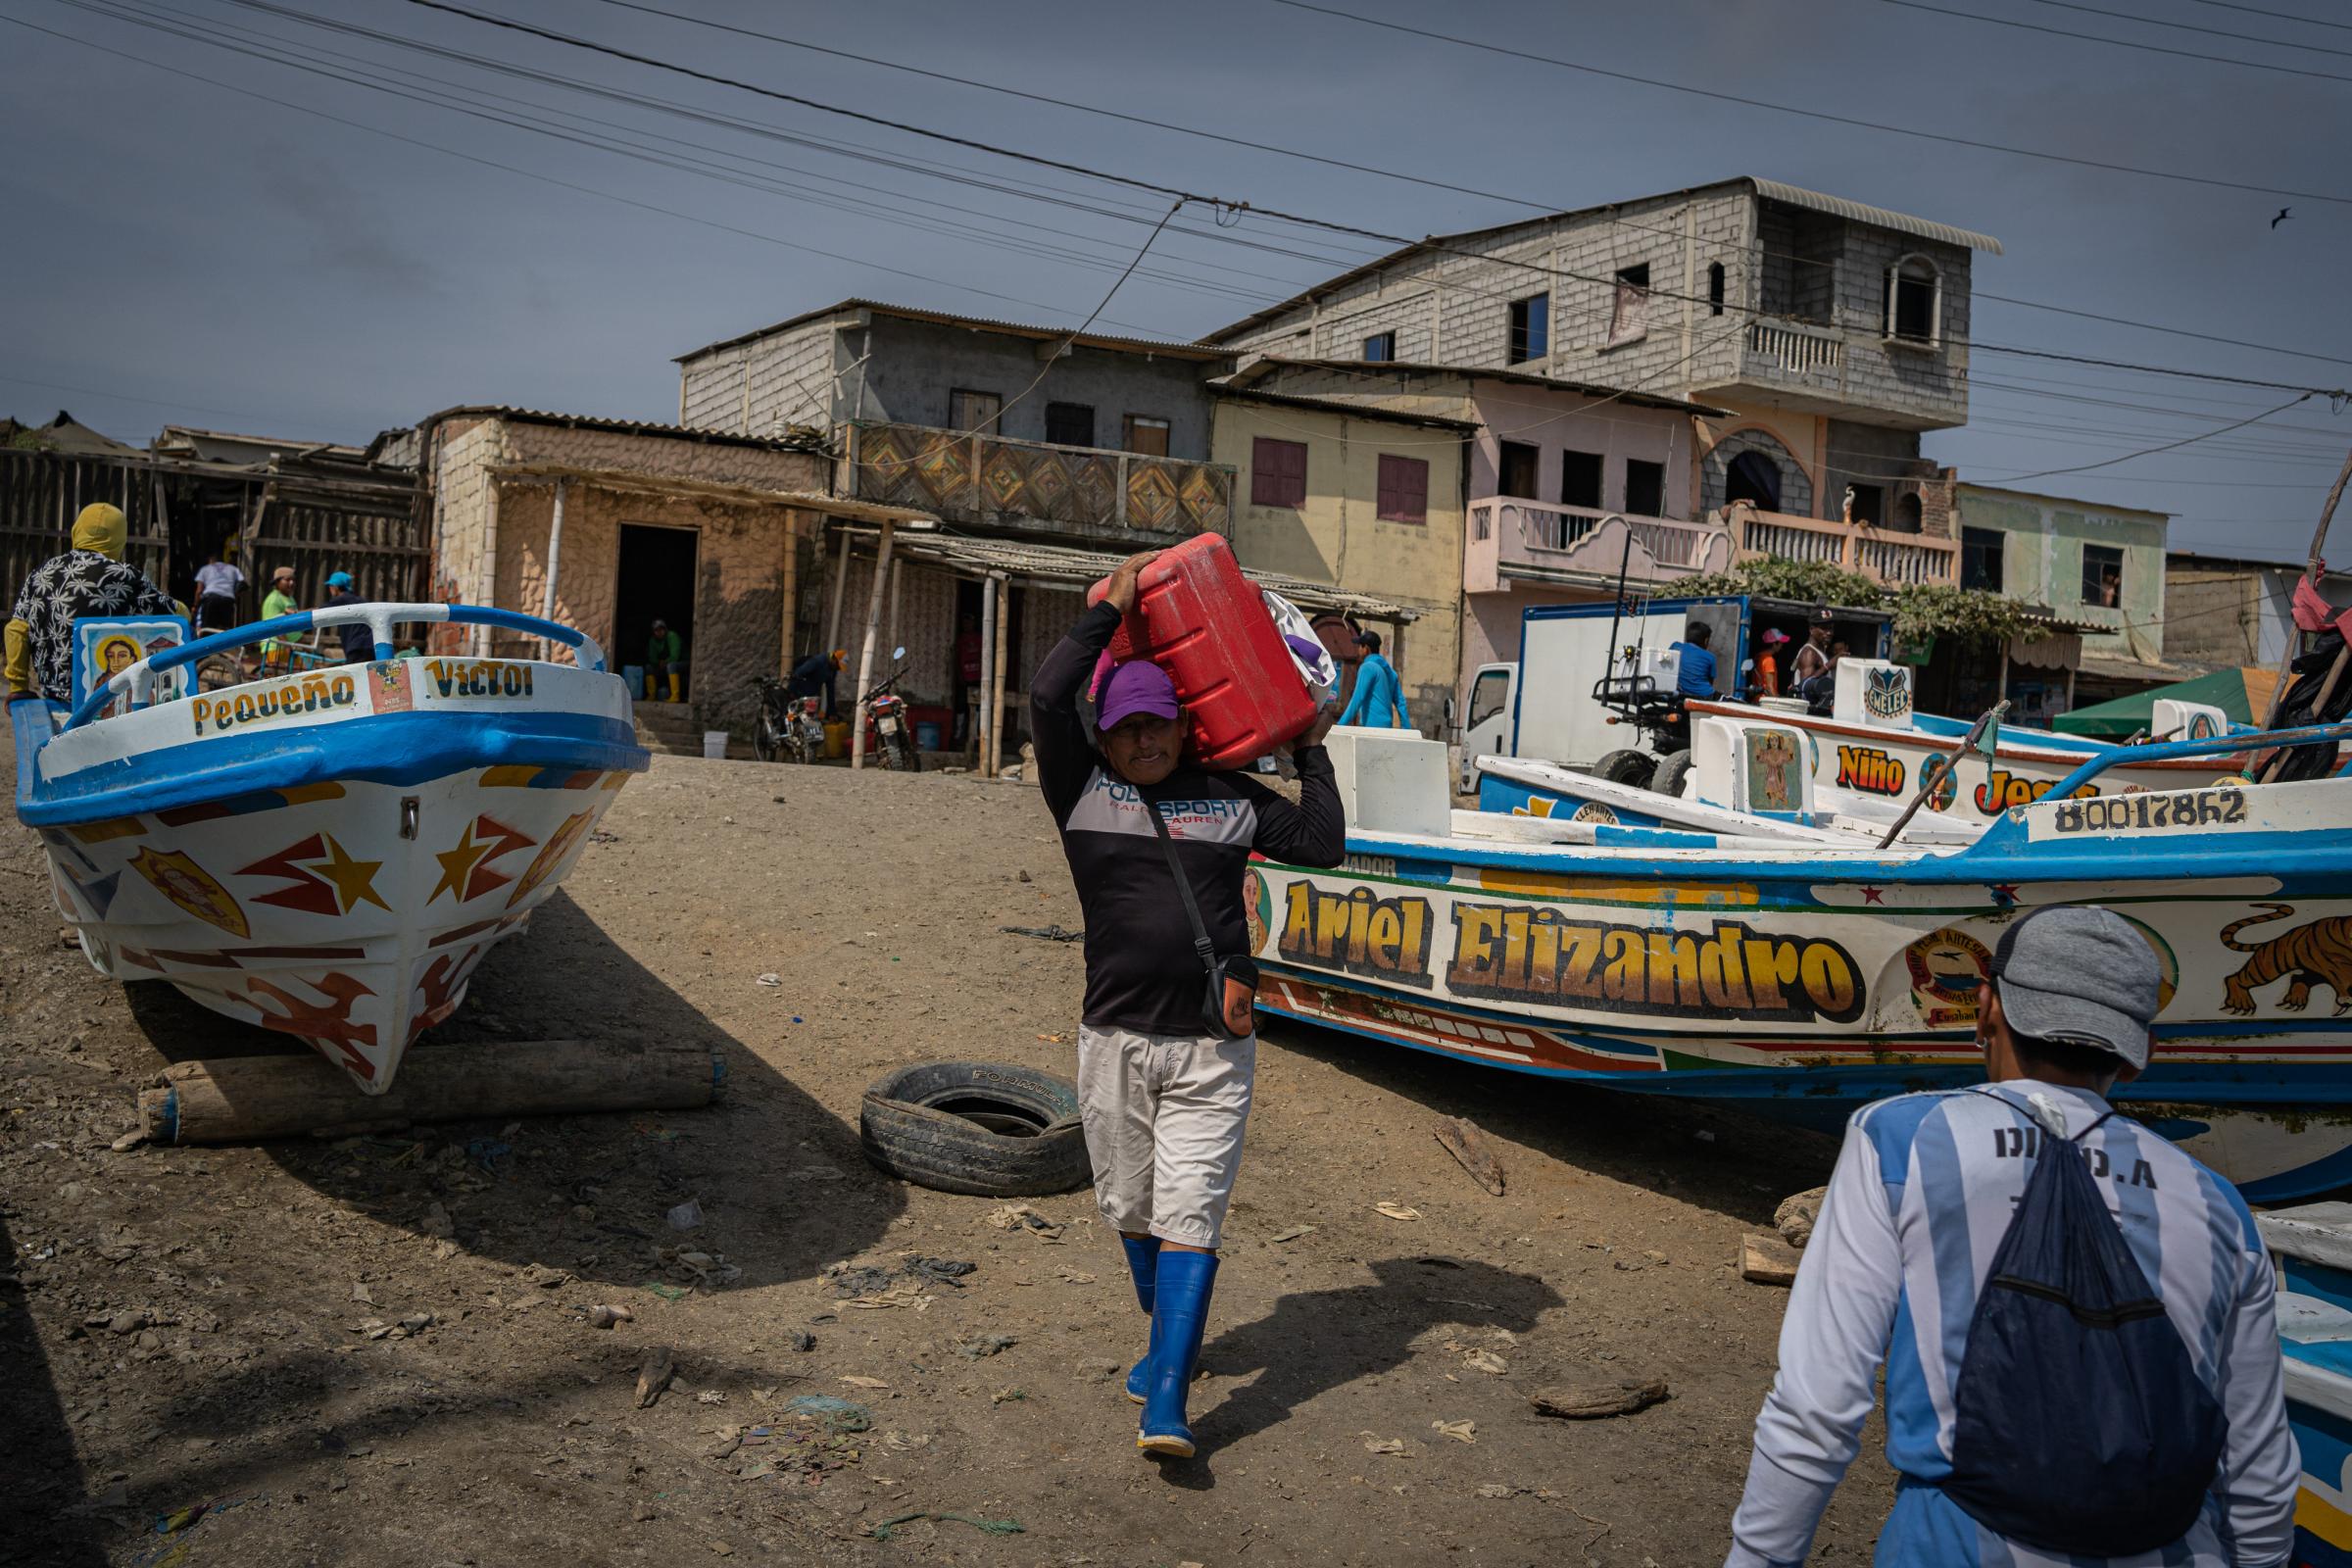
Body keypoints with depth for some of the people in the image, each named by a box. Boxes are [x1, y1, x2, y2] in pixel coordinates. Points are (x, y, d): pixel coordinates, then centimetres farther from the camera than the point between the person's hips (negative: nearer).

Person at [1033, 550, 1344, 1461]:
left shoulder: (1229, 798, 8)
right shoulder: (1082, 793, 3)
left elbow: (1323, 844, 7)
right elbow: (1047, 697, -11)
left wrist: (1310, 752, 11)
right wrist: (1112, 609, -3)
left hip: (1212, 1049, -1)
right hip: (1115, 1042, 1)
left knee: (1188, 1217, -7)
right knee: (1131, 1213, 15)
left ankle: (1167, 1400, -6)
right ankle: (1168, 1337, 40)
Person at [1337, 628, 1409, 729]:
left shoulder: (1367, 667, -7)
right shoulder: (1389, 670, 18)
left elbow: (1357, 698, -17)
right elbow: (1400, 703, 15)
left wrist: (1341, 725, -21)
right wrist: (1407, 730, 15)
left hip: (1372, 726, -9)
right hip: (1386, 726, 9)